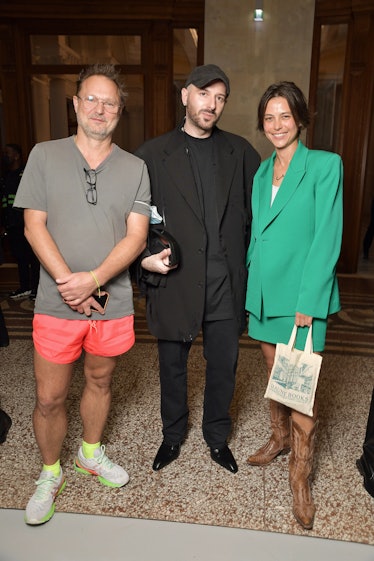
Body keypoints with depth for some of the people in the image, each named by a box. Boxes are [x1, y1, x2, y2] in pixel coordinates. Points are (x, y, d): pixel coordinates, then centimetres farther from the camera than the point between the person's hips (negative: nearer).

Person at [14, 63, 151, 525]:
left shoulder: (135, 168, 3)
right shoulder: (44, 156, 1)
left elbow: (136, 236, -5)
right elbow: (34, 227, -5)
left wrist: (93, 280, -18)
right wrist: (70, 285, -15)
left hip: (112, 303, 2)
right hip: (57, 303, -1)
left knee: (99, 382, 19)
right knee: (49, 398, 8)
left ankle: (90, 453, 45)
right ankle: (50, 473, 34)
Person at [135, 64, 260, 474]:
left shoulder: (240, 152, 6)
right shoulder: (153, 154, 0)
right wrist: (144, 257, -14)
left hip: (227, 283, 2)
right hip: (174, 282, -1)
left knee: (223, 367, 14)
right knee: (172, 366, 15)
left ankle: (217, 437, 40)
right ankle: (173, 435, 41)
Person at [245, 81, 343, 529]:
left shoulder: (324, 165, -7)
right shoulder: (262, 174, 12)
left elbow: (327, 238, -13)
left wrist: (307, 300, -17)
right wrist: (253, 284, 9)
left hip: (300, 294, -5)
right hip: (264, 291, 6)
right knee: (274, 376, 19)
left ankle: (300, 477, 19)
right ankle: (279, 439, 41)